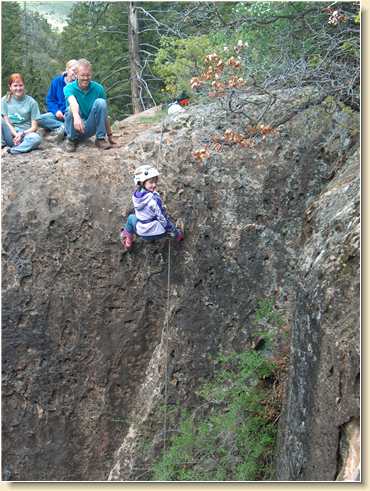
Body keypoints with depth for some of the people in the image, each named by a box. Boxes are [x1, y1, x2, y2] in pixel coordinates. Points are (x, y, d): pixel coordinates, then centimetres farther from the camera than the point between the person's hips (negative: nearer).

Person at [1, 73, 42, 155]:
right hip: (10, 134, 1)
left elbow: (34, 127, -2)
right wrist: (16, 135, -19)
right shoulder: (5, 100, 4)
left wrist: (22, 134, -20)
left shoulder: (31, 102, 0)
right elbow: (6, 122, -1)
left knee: (36, 138, -35)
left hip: (25, 134, -1)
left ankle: (13, 150, -39)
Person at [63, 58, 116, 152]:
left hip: (90, 128, 2)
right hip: (74, 129, -1)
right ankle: (72, 139, -8)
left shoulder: (98, 89, -5)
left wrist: (110, 136, 3)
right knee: (72, 109, -32)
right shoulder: (69, 88, -12)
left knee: (100, 102, -21)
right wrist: (77, 117, -57)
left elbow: (104, 113, 1)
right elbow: (73, 102, -36)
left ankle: (100, 139, -13)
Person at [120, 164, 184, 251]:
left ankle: (127, 243, 35)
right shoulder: (154, 199, -26)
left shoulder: (136, 194, -8)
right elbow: (162, 217, -21)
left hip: (141, 232, 4)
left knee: (131, 218, 31)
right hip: (158, 232, -4)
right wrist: (175, 233, -10)